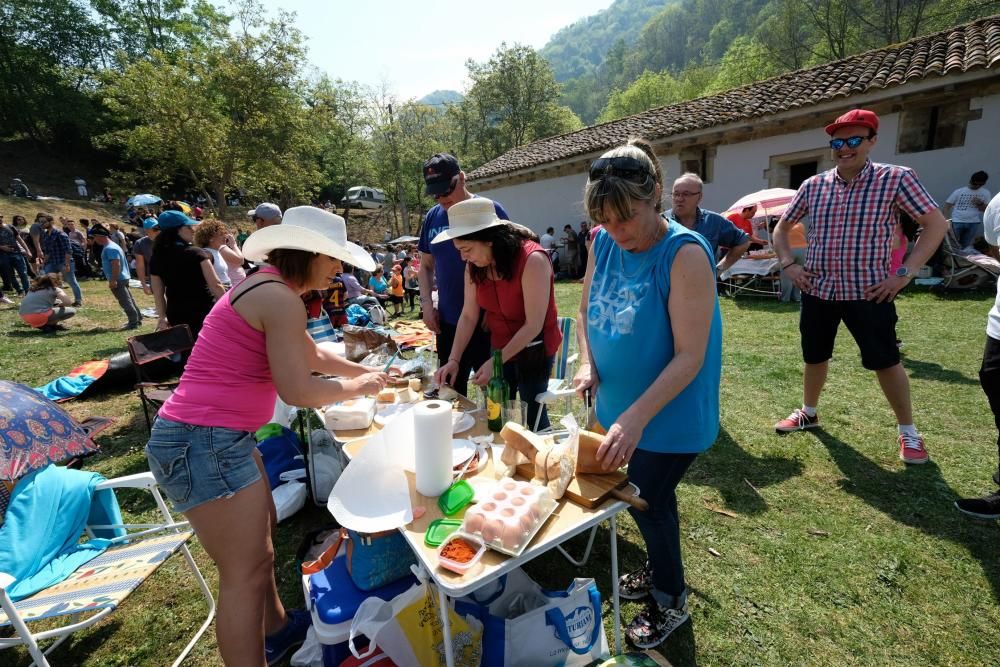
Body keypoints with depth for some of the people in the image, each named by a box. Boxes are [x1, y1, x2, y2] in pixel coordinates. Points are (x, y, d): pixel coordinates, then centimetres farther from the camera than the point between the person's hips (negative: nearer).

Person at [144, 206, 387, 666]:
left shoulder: (267, 289, 13)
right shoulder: (281, 299, -20)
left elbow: (312, 356, 24)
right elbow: (297, 390, -22)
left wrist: (366, 372, 22)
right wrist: (356, 388, -6)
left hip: (212, 436, 11)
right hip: (203, 443, -11)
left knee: (260, 532, 26)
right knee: (246, 572, 1)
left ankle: (277, 629, 47)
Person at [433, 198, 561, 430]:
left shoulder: (532, 259, -26)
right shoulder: (475, 266, -8)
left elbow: (533, 325, -25)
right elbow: (468, 316, -5)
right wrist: (454, 360, -14)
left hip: (534, 348, -5)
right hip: (500, 346, 6)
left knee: (531, 414, 7)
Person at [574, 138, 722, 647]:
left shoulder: (685, 254, -23)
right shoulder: (604, 244, -5)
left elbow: (689, 357, -25)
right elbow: (586, 312, 6)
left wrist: (635, 419, -32)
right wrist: (587, 365, -12)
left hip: (670, 416, -5)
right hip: (620, 405, 6)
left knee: (648, 501, 9)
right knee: (647, 497, 21)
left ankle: (670, 600, 39)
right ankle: (658, 570, 50)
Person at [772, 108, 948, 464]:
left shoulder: (896, 178, -6)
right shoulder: (813, 185, 3)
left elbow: (936, 224, -2)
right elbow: (782, 227, 14)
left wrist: (905, 272, -11)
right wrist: (788, 265, 2)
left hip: (868, 292, -3)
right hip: (817, 289, 3)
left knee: (886, 361, 4)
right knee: (814, 356, 15)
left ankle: (908, 431, 25)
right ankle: (808, 413, 36)